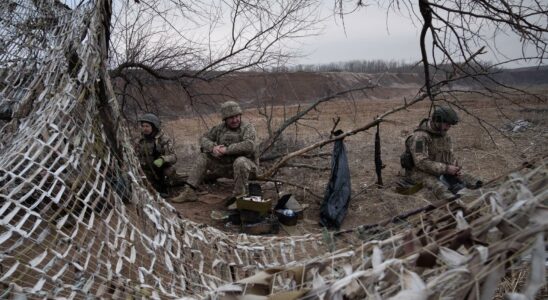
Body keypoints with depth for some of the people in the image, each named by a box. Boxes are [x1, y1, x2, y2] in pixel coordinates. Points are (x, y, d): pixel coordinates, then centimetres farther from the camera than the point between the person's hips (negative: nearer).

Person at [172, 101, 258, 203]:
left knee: (240, 162, -38)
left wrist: (227, 149, -27)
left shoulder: (248, 127, -12)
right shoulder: (220, 128, 4)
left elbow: (249, 145, -30)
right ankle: (190, 191, -6)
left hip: (246, 166, -5)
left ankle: (239, 195, -22)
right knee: (203, 156, -3)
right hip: (225, 165, 5)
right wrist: (213, 147, -17)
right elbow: (204, 138, 5)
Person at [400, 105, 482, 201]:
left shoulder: (444, 135, 6)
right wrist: (446, 168, -28)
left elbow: (450, 155, 15)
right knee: (433, 182, -38)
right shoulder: (420, 136, -22)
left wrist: (455, 168, -7)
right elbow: (421, 162, -28)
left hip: (439, 171, 10)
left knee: (461, 175, -10)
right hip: (419, 171, -10)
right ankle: (448, 196, -61)